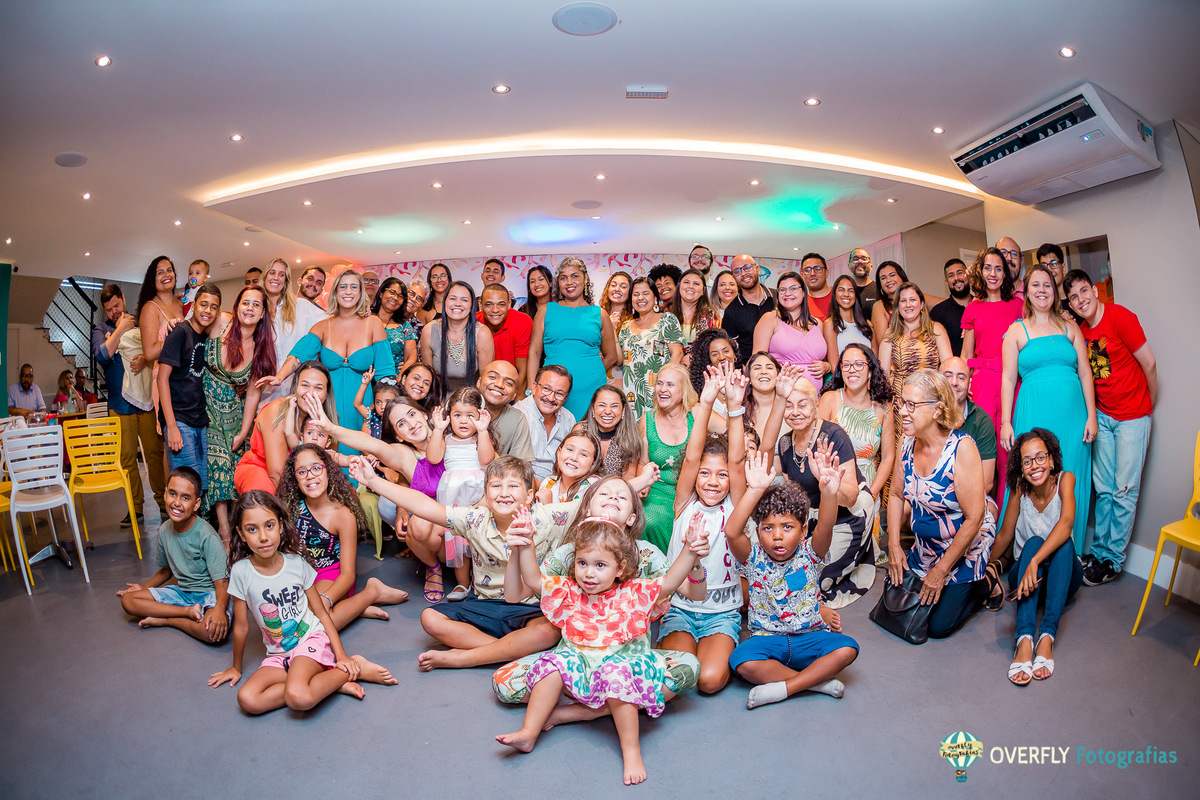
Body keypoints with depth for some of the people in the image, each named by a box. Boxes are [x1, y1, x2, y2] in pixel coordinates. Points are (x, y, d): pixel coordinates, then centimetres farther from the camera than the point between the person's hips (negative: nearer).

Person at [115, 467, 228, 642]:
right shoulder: (165, 531, -1)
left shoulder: (206, 536, -21)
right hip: (181, 591, 7)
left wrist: (219, 608, -42)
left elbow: (222, 583, -25)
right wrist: (143, 587, 12)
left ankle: (165, 620, -8)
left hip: (209, 594, -6)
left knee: (214, 630, -35)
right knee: (128, 599, -6)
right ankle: (188, 612, -13)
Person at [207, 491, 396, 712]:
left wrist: (341, 655, -8)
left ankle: (355, 667, -8)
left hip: (312, 638, -3)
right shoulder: (241, 571, -8)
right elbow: (241, 626, 5)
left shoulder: (296, 563, -7)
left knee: (297, 698, -31)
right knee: (247, 700, -27)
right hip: (278, 654, 3)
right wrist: (236, 668, 15)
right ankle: (330, 682, -17)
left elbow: (322, 613, -1)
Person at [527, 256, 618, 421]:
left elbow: (611, 357, 16)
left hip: (591, 390, 1)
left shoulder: (599, 314, 10)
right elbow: (534, 353, 6)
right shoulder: (546, 311, 9)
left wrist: (589, 373, 6)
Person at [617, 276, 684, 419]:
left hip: (657, 391, -3)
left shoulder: (667, 319, 4)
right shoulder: (627, 326, 17)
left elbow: (677, 354, -5)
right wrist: (612, 331, 5)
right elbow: (619, 360, 11)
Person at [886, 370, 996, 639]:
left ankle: (981, 587, 21)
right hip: (926, 548, 6)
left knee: (938, 626, -2)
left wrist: (941, 570, -18)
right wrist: (894, 546, -1)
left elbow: (974, 519, -24)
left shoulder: (962, 448, -27)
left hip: (965, 550, -6)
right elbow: (897, 495, 5)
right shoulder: (908, 444, -9)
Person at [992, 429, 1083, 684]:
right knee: (1033, 542, -31)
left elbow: (1066, 522, -33)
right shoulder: (1019, 488, -10)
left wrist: (1035, 562, -44)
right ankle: (1025, 640, -49)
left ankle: (1047, 637, -40)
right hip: (1024, 574, 0)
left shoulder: (1065, 480, -15)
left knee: (1064, 544, -31)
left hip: (1061, 576, 0)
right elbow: (1005, 534, 0)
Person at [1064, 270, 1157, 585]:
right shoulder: (1080, 331, 4)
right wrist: (1092, 413, 10)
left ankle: (1112, 560, 8)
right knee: (1103, 489, 9)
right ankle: (1099, 551, 18)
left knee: (1124, 490, 0)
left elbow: (1149, 364, -9)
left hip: (1132, 417, -5)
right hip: (1102, 416, 5)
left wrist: (1148, 405, 3)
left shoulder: (1120, 317, -14)